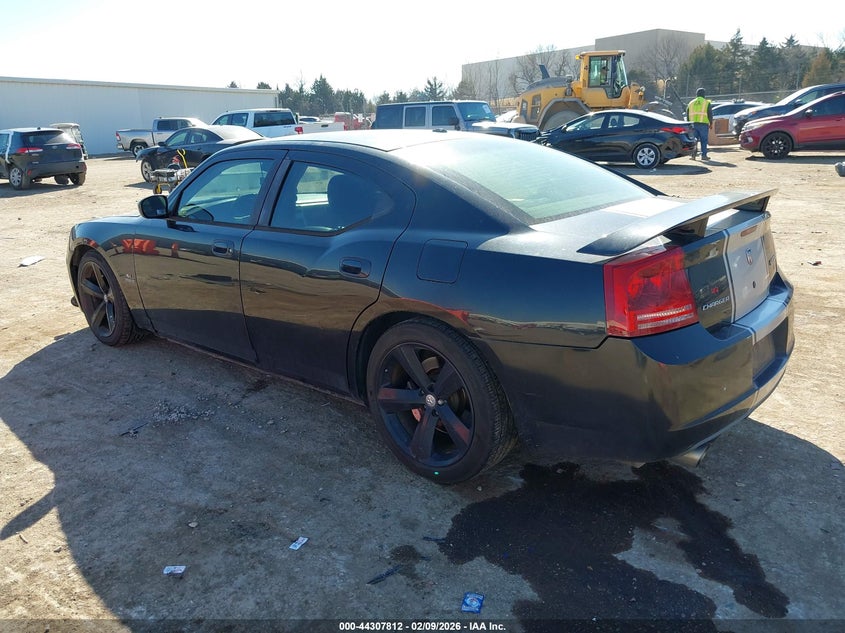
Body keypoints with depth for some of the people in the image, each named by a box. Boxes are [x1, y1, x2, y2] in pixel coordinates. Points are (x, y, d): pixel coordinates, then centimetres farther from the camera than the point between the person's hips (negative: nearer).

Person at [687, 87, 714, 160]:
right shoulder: (707, 103, 2)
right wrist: (711, 123, 9)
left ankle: (693, 154, 1)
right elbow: (710, 114, 1)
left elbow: (687, 115, 15)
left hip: (693, 124, 3)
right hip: (703, 124, -3)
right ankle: (704, 155, 0)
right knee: (704, 140, 1)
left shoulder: (691, 103, 14)